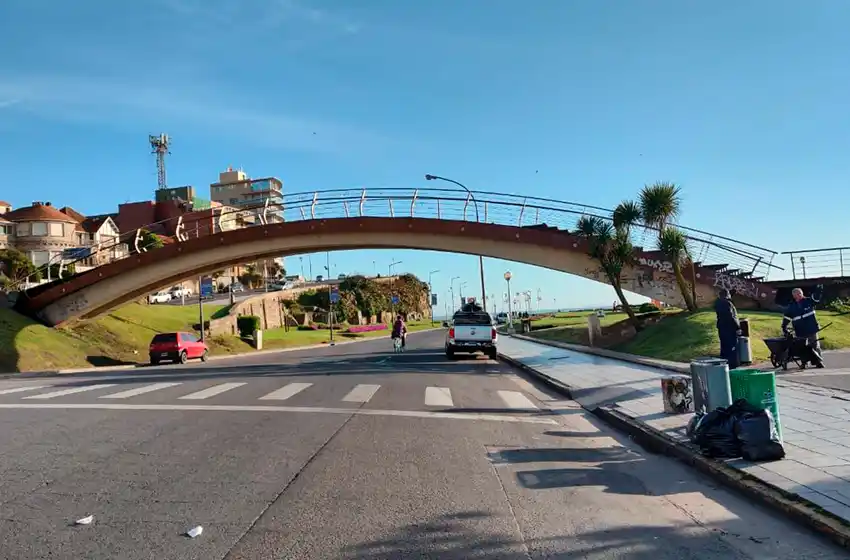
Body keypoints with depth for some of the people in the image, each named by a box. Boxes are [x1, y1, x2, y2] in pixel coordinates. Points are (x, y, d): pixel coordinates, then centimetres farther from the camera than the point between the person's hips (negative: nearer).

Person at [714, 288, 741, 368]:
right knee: (732, 348, -3)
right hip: (730, 328, -8)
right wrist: (738, 327, -13)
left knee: (724, 348, 14)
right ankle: (732, 366, -1)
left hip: (721, 328, 8)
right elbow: (731, 317, -20)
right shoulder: (727, 303, -17)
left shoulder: (718, 303, 9)